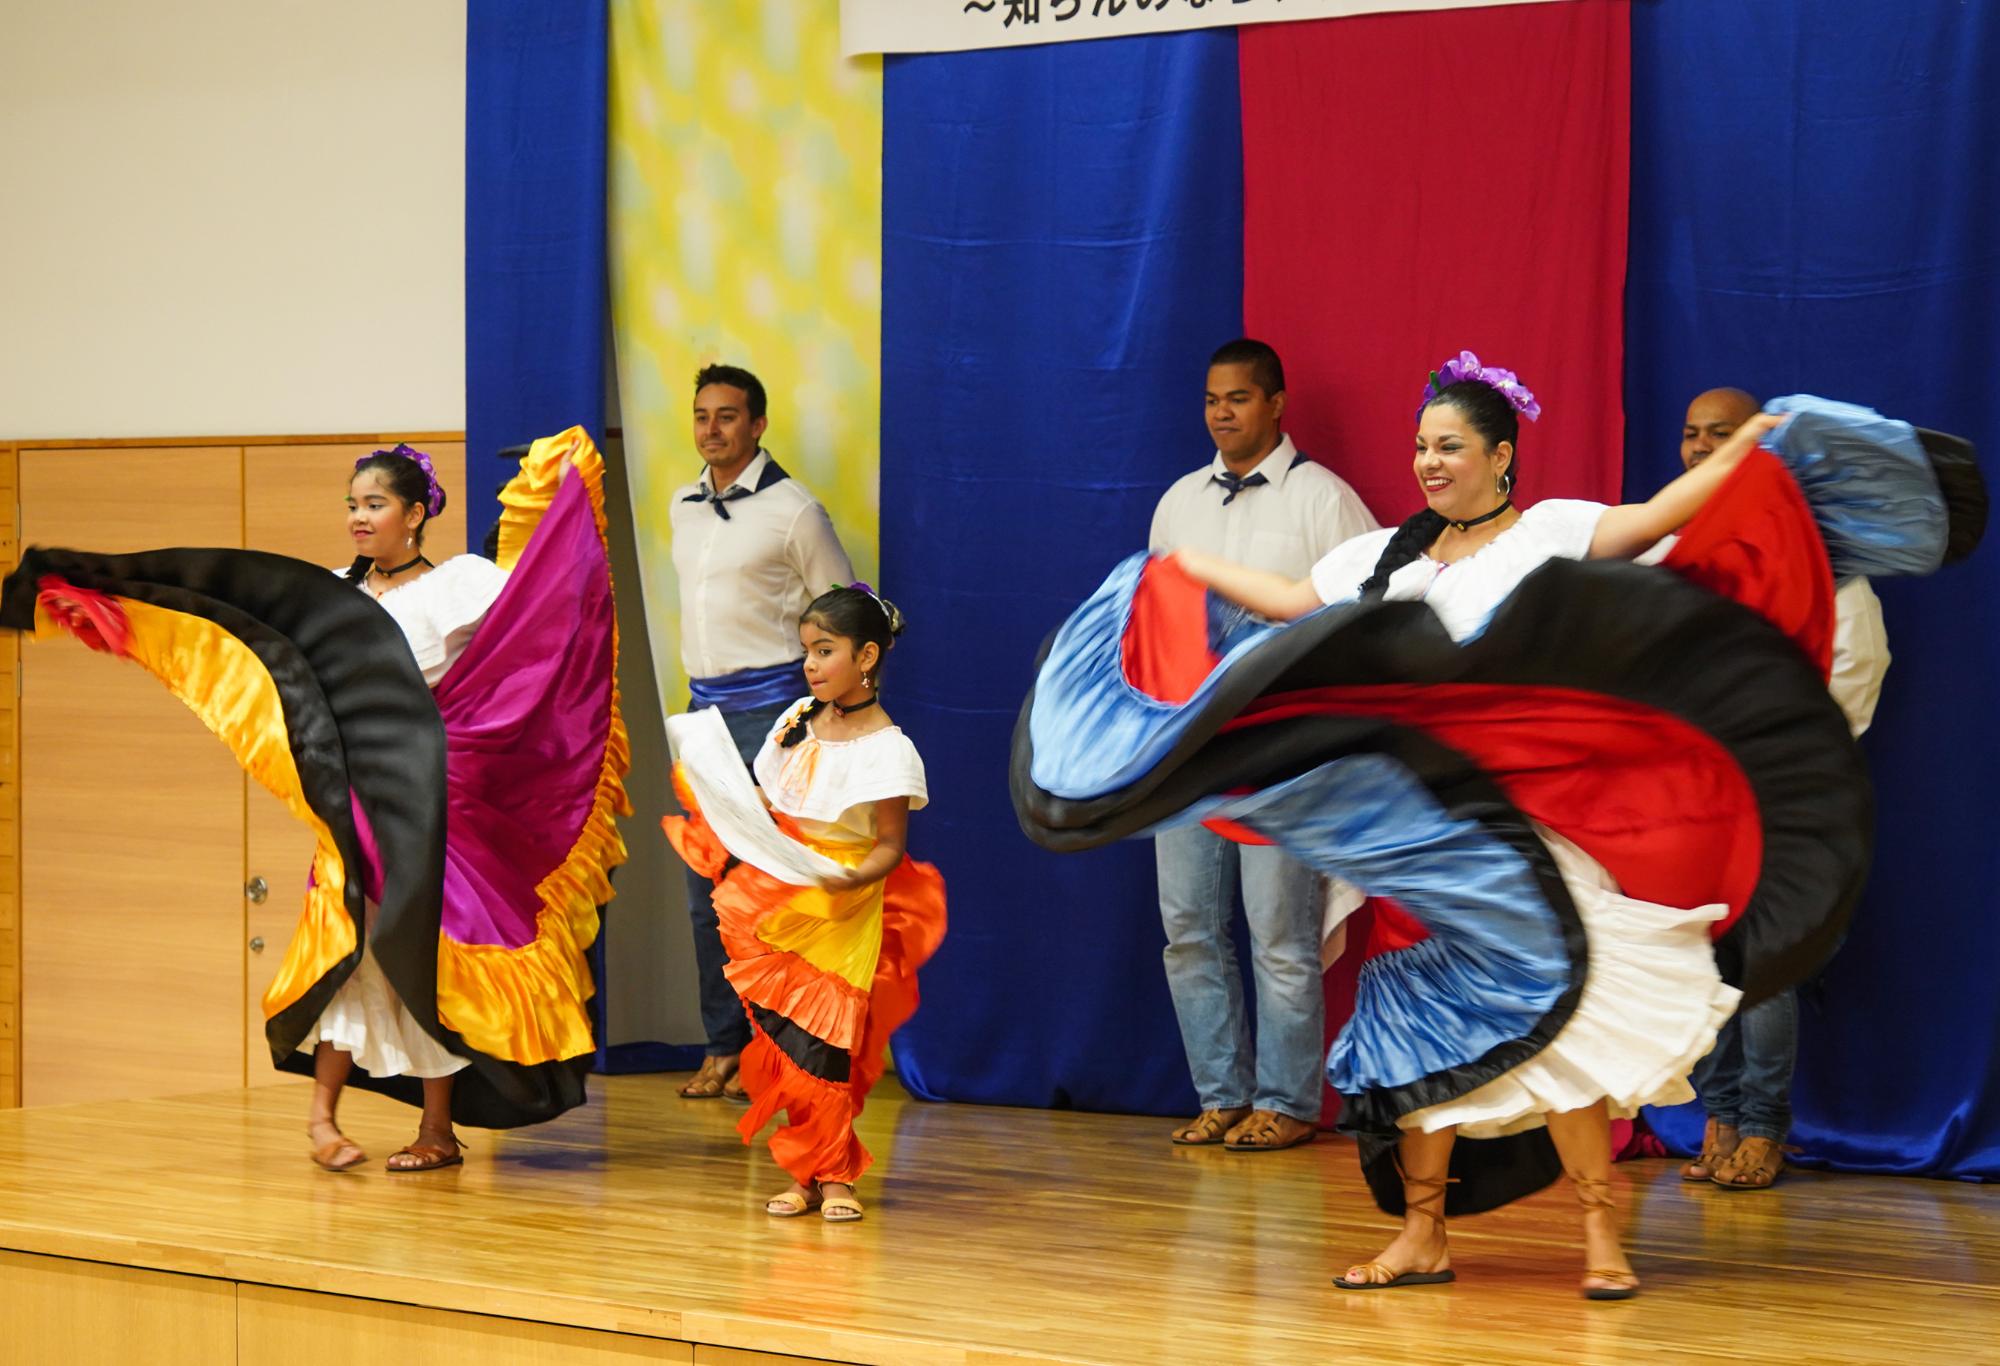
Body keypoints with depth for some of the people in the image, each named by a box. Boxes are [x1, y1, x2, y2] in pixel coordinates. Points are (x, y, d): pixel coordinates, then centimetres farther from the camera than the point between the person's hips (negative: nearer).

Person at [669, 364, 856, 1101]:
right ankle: (722, 1047, 13)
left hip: (767, 707, -6)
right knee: (705, 887, 6)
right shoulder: (683, 506, 11)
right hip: (704, 708, 6)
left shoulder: (791, 508, -6)